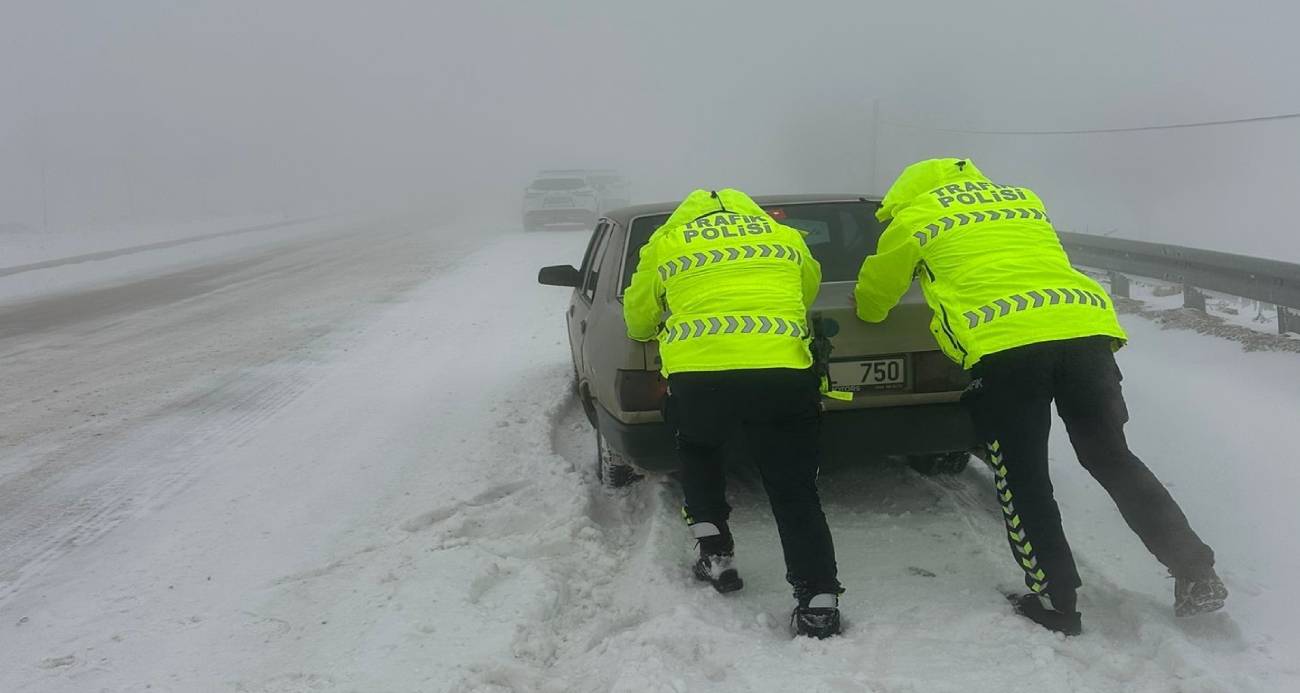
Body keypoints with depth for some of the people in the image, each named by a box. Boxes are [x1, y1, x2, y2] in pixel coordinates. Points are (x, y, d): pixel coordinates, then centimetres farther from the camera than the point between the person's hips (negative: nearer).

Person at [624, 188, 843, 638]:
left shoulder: (666, 241, 23)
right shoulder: (784, 235, 28)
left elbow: (638, 318, 32)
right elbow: (809, 289, 43)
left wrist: (653, 331, 55)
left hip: (697, 370, 0)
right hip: (782, 368, 1)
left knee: (698, 453, 30)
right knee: (794, 490, 12)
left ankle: (715, 552, 24)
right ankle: (819, 601, 2)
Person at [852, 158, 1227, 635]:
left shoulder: (914, 218, 19)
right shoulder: (1024, 200, 33)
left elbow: (875, 291, 32)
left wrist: (867, 314, 54)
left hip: (1005, 345, -5)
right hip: (1087, 327, 5)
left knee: (1022, 481, 8)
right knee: (1112, 459, 18)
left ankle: (1056, 603, 12)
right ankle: (1196, 572, 19)